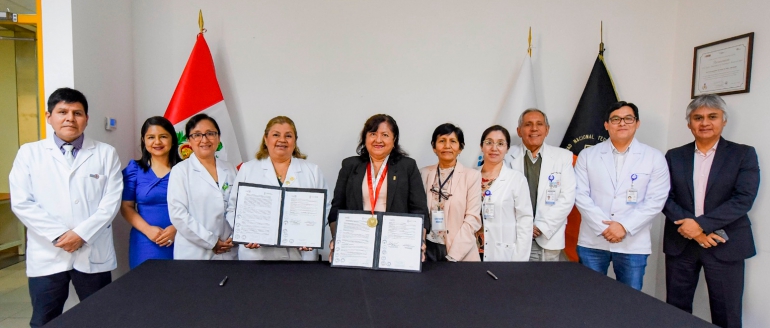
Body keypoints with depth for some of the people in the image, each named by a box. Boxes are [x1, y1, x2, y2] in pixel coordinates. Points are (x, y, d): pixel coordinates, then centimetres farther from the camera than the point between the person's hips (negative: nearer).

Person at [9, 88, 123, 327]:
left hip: (94, 253, 0)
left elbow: (111, 201, -4)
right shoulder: (29, 153, 6)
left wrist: (81, 233, -14)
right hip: (47, 255, 1)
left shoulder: (106, 153, 4)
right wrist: (59, 235, -12)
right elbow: (21, 203, -3)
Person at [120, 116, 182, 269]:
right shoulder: (134, 169, 5)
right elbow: (126, 207, 5)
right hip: (146, 244, 1)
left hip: (180, 242, -1)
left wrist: (177, 228, -14)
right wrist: (148, 229, -10)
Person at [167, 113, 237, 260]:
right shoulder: (180, 171, -2)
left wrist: (234, 237, -5)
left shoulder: (230, 170, 9)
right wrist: (211, 242, -11)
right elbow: (177, 213, -9)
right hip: (193, 254, -3)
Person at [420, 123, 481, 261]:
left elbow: (472, 219, -7)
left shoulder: (472, 176, -3)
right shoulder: (424, 173, 4)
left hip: (461, 254, -2)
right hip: (428, 249, 2)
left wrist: (453, 256, -13)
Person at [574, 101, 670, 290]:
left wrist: (624, 227, -14)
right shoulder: (587, 155, 4)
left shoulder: (654, 158, 3)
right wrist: (603, 227, -13)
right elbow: (580, 195, -2)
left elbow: (655, 200, -4)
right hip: (592, 241, 1)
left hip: (633, 244, 0)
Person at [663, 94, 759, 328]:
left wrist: (701, 224, -18)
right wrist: (691, 227, -14)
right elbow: (665, 198, 0)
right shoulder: (674, 156, 7)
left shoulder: (743, 154, 2)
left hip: (725, 246, -2)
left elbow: (744, 199, -10)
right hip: (681, 243, 2)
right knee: (676, 309, 9)